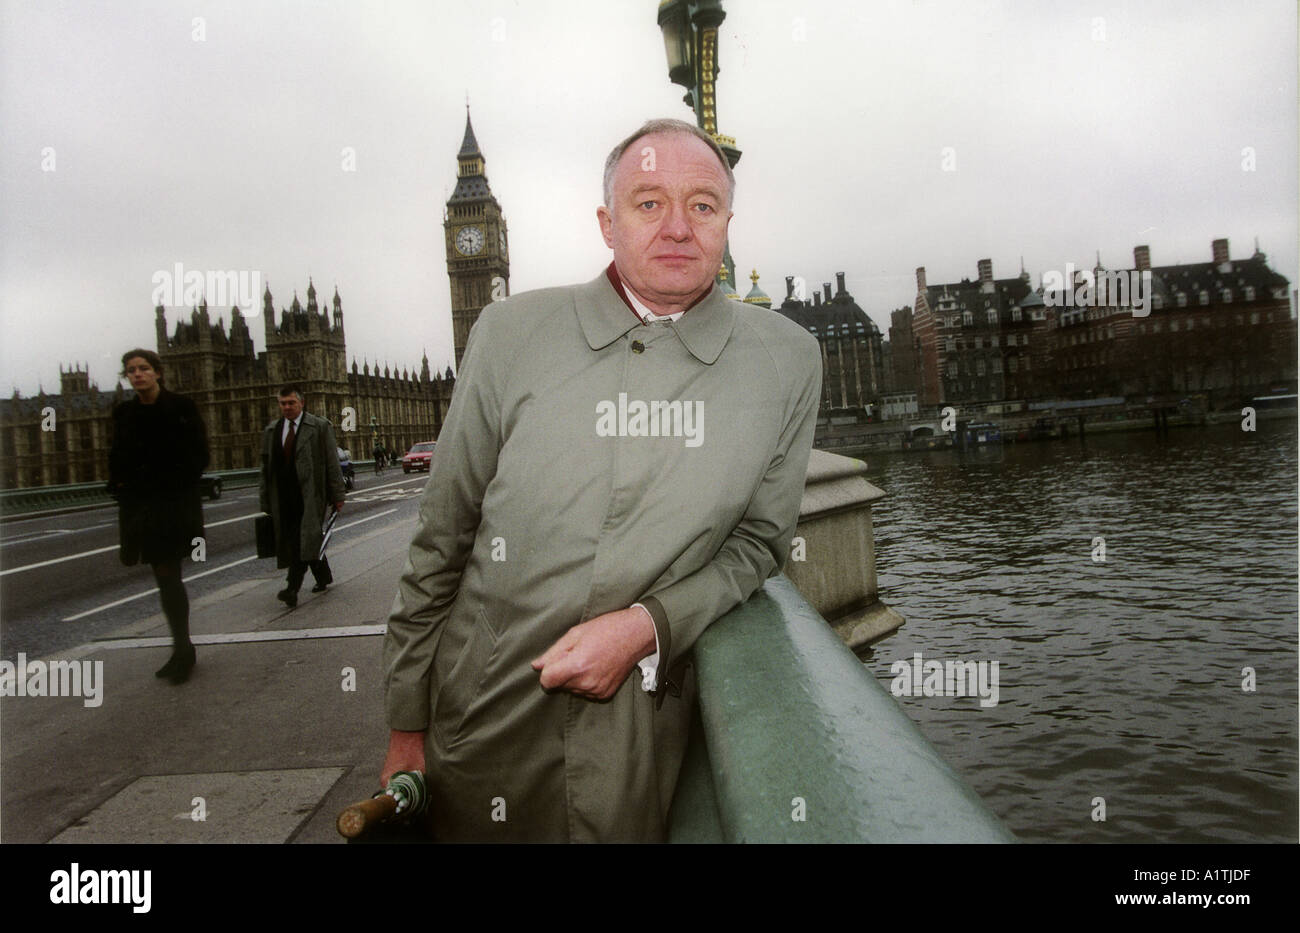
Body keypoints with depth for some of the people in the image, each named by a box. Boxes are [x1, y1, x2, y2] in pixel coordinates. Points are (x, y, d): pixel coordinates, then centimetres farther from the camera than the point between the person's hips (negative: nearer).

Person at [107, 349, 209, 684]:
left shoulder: (181, 408, -5)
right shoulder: (125, 413, 9)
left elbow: (198, 456, -6)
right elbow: (118, 458, 14)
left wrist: (170, 486, -14)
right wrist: (121, 486, -1)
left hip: (175, 503, -5)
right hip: (139, 505, 5)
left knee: (167, 574, -8)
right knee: (166, 576, 9)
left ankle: (183, 649, 1)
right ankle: (182, 649, 18)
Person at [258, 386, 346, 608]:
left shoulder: (320, 427, 1)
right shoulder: (271, 431, 15)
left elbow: (332, 463, -1)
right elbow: (266, 467, 17)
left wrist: (337, 496, -4)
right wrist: (266, 501, 13)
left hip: (310, 494, -5)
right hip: (284, 497, 5)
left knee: (305, 539, -14)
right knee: (292, 541, 9)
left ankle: (292, 588, -18)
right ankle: (323, 576, 26)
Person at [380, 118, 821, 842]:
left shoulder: (786, 360, -3)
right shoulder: (513, 334, -5)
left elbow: (760, 539, 2)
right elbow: (442, 541, 0)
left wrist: (648, 625, -17)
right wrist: (407, 725, 4)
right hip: (482, 722, 1)